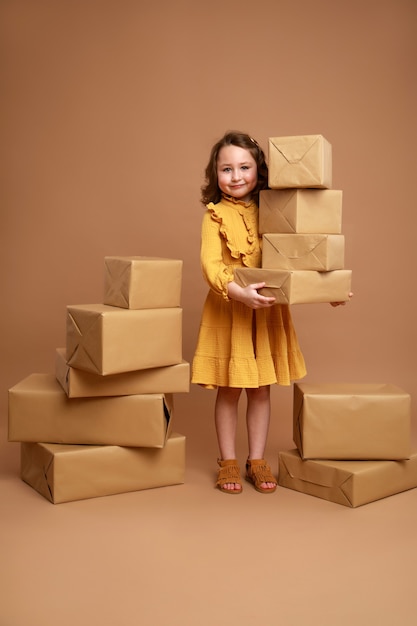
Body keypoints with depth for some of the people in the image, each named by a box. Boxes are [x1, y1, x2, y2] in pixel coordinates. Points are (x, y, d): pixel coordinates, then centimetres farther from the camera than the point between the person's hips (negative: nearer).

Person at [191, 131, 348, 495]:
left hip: (267, 313, 3)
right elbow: (210, 263, -18)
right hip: (229, 311, -3)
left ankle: (257, 461, 23)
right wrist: (238, 291, -35)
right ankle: (228, 463, 20)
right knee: (229, 391, 7)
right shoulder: (216, 216, -5)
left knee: (261, 390, 10)